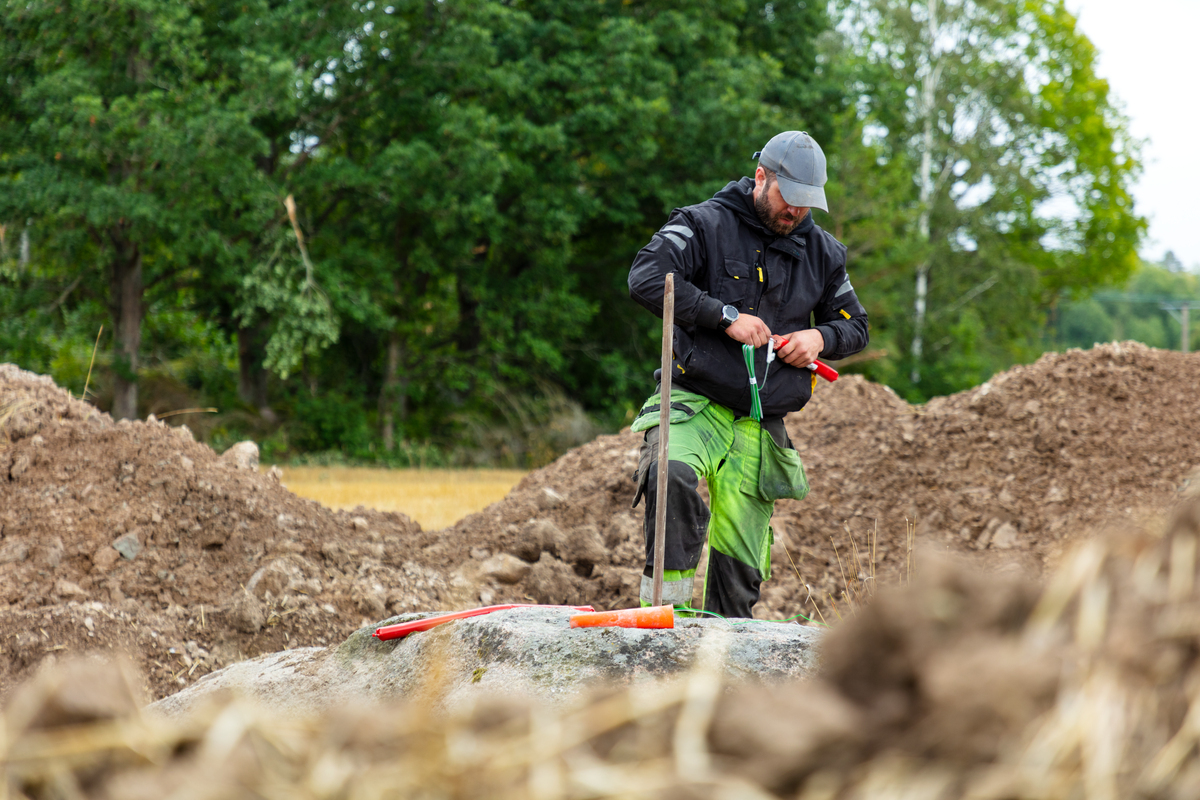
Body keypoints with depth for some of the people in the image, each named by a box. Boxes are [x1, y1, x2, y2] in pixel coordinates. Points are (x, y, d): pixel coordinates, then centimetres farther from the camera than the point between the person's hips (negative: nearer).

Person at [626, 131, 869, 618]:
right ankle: (666, 605, -30)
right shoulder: (705, 225, -1)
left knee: (741, 563, 2)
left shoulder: (822, 252, 15)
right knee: (674, 475, -36)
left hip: (762, 425, 4)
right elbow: (646, 278, -15)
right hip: (694, 403, -4)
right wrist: (727, 316, -19)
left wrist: (820, 337, 1)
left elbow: (855, 326, 25)